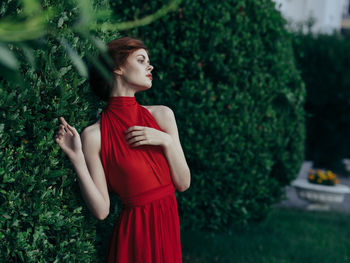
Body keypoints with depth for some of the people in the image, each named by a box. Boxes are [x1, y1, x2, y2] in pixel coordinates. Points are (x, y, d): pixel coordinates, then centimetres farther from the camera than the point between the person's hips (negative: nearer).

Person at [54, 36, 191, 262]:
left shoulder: (162, 115, 1)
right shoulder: (94, 135, -10)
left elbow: (183, 183, 2)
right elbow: (101, 210, -12)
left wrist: (166, 141, -11)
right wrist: (77, 159, -19)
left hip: (169, 227, 4)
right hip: (134, 234, -4)